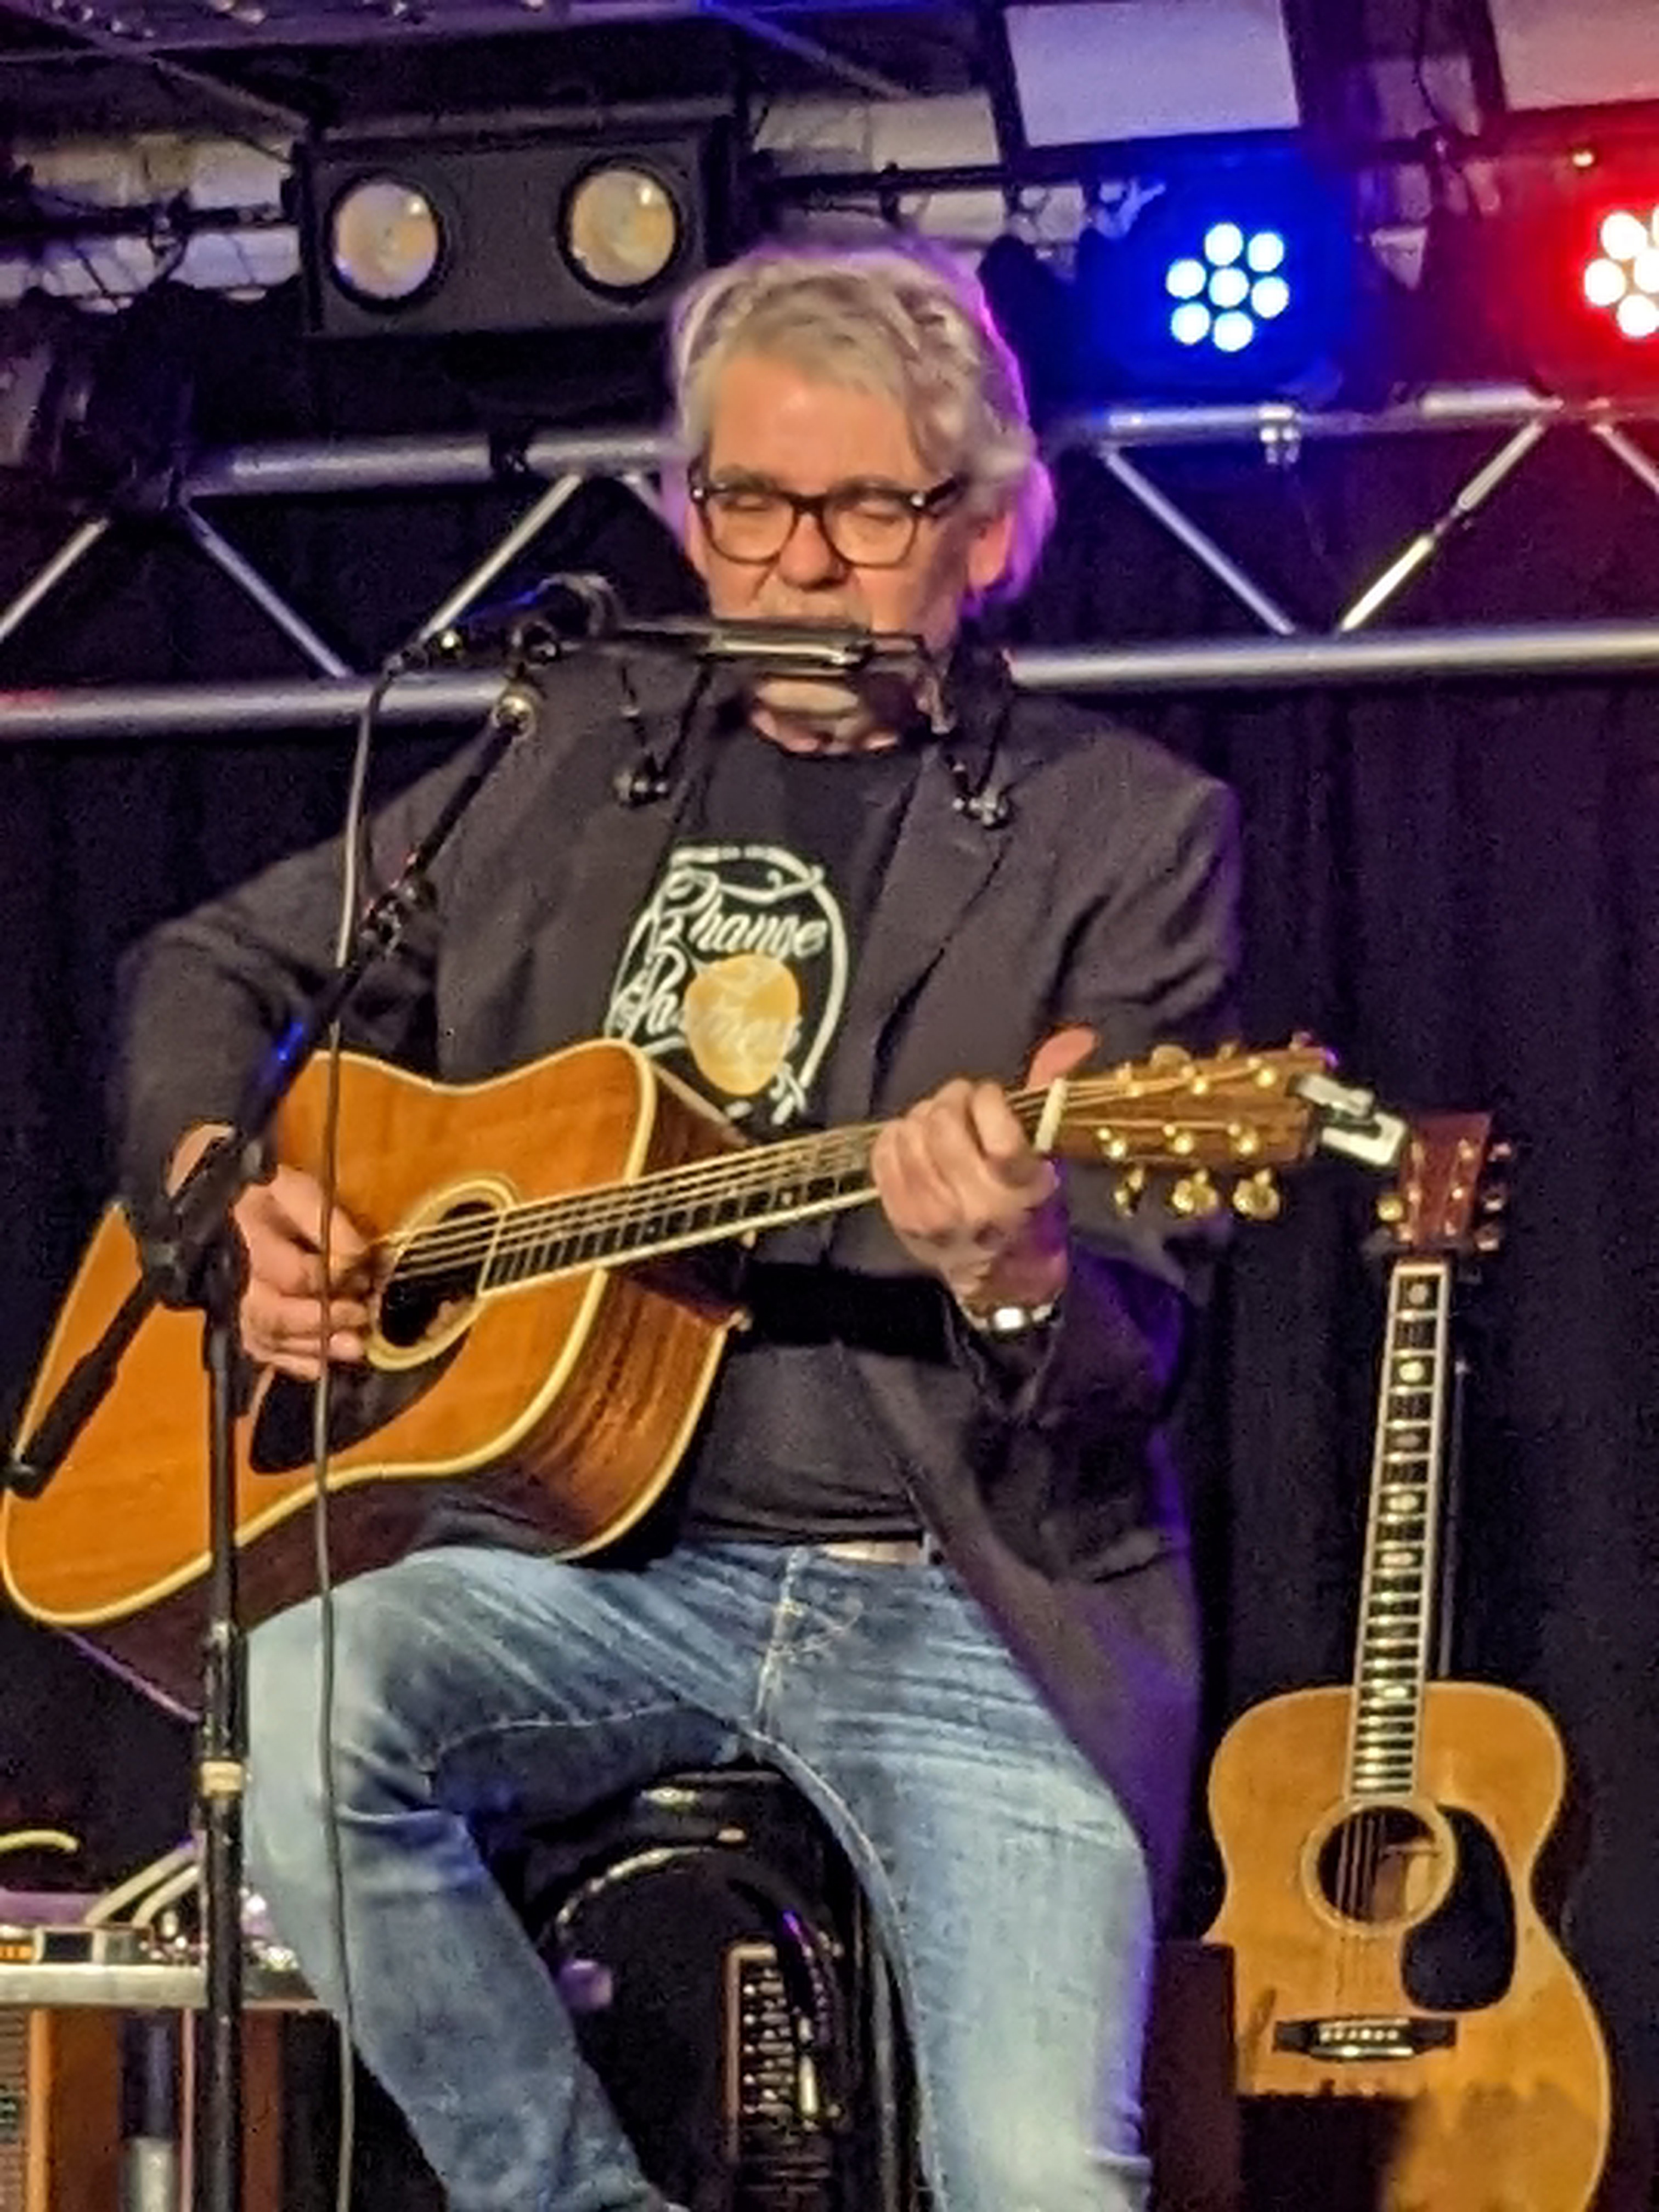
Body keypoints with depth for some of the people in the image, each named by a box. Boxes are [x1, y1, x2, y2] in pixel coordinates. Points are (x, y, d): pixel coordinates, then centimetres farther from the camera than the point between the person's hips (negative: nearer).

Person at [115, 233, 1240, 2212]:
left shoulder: (1125, 829, 2)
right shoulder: (576, 760, 14)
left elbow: (1131, 1358, -5)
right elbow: (214, 969, 23)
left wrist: (1014, 1275, -29)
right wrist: (220, 1190, 2)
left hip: (967, 1588, -3)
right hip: (586, 1550, 3)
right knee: (294, 1703, -28)